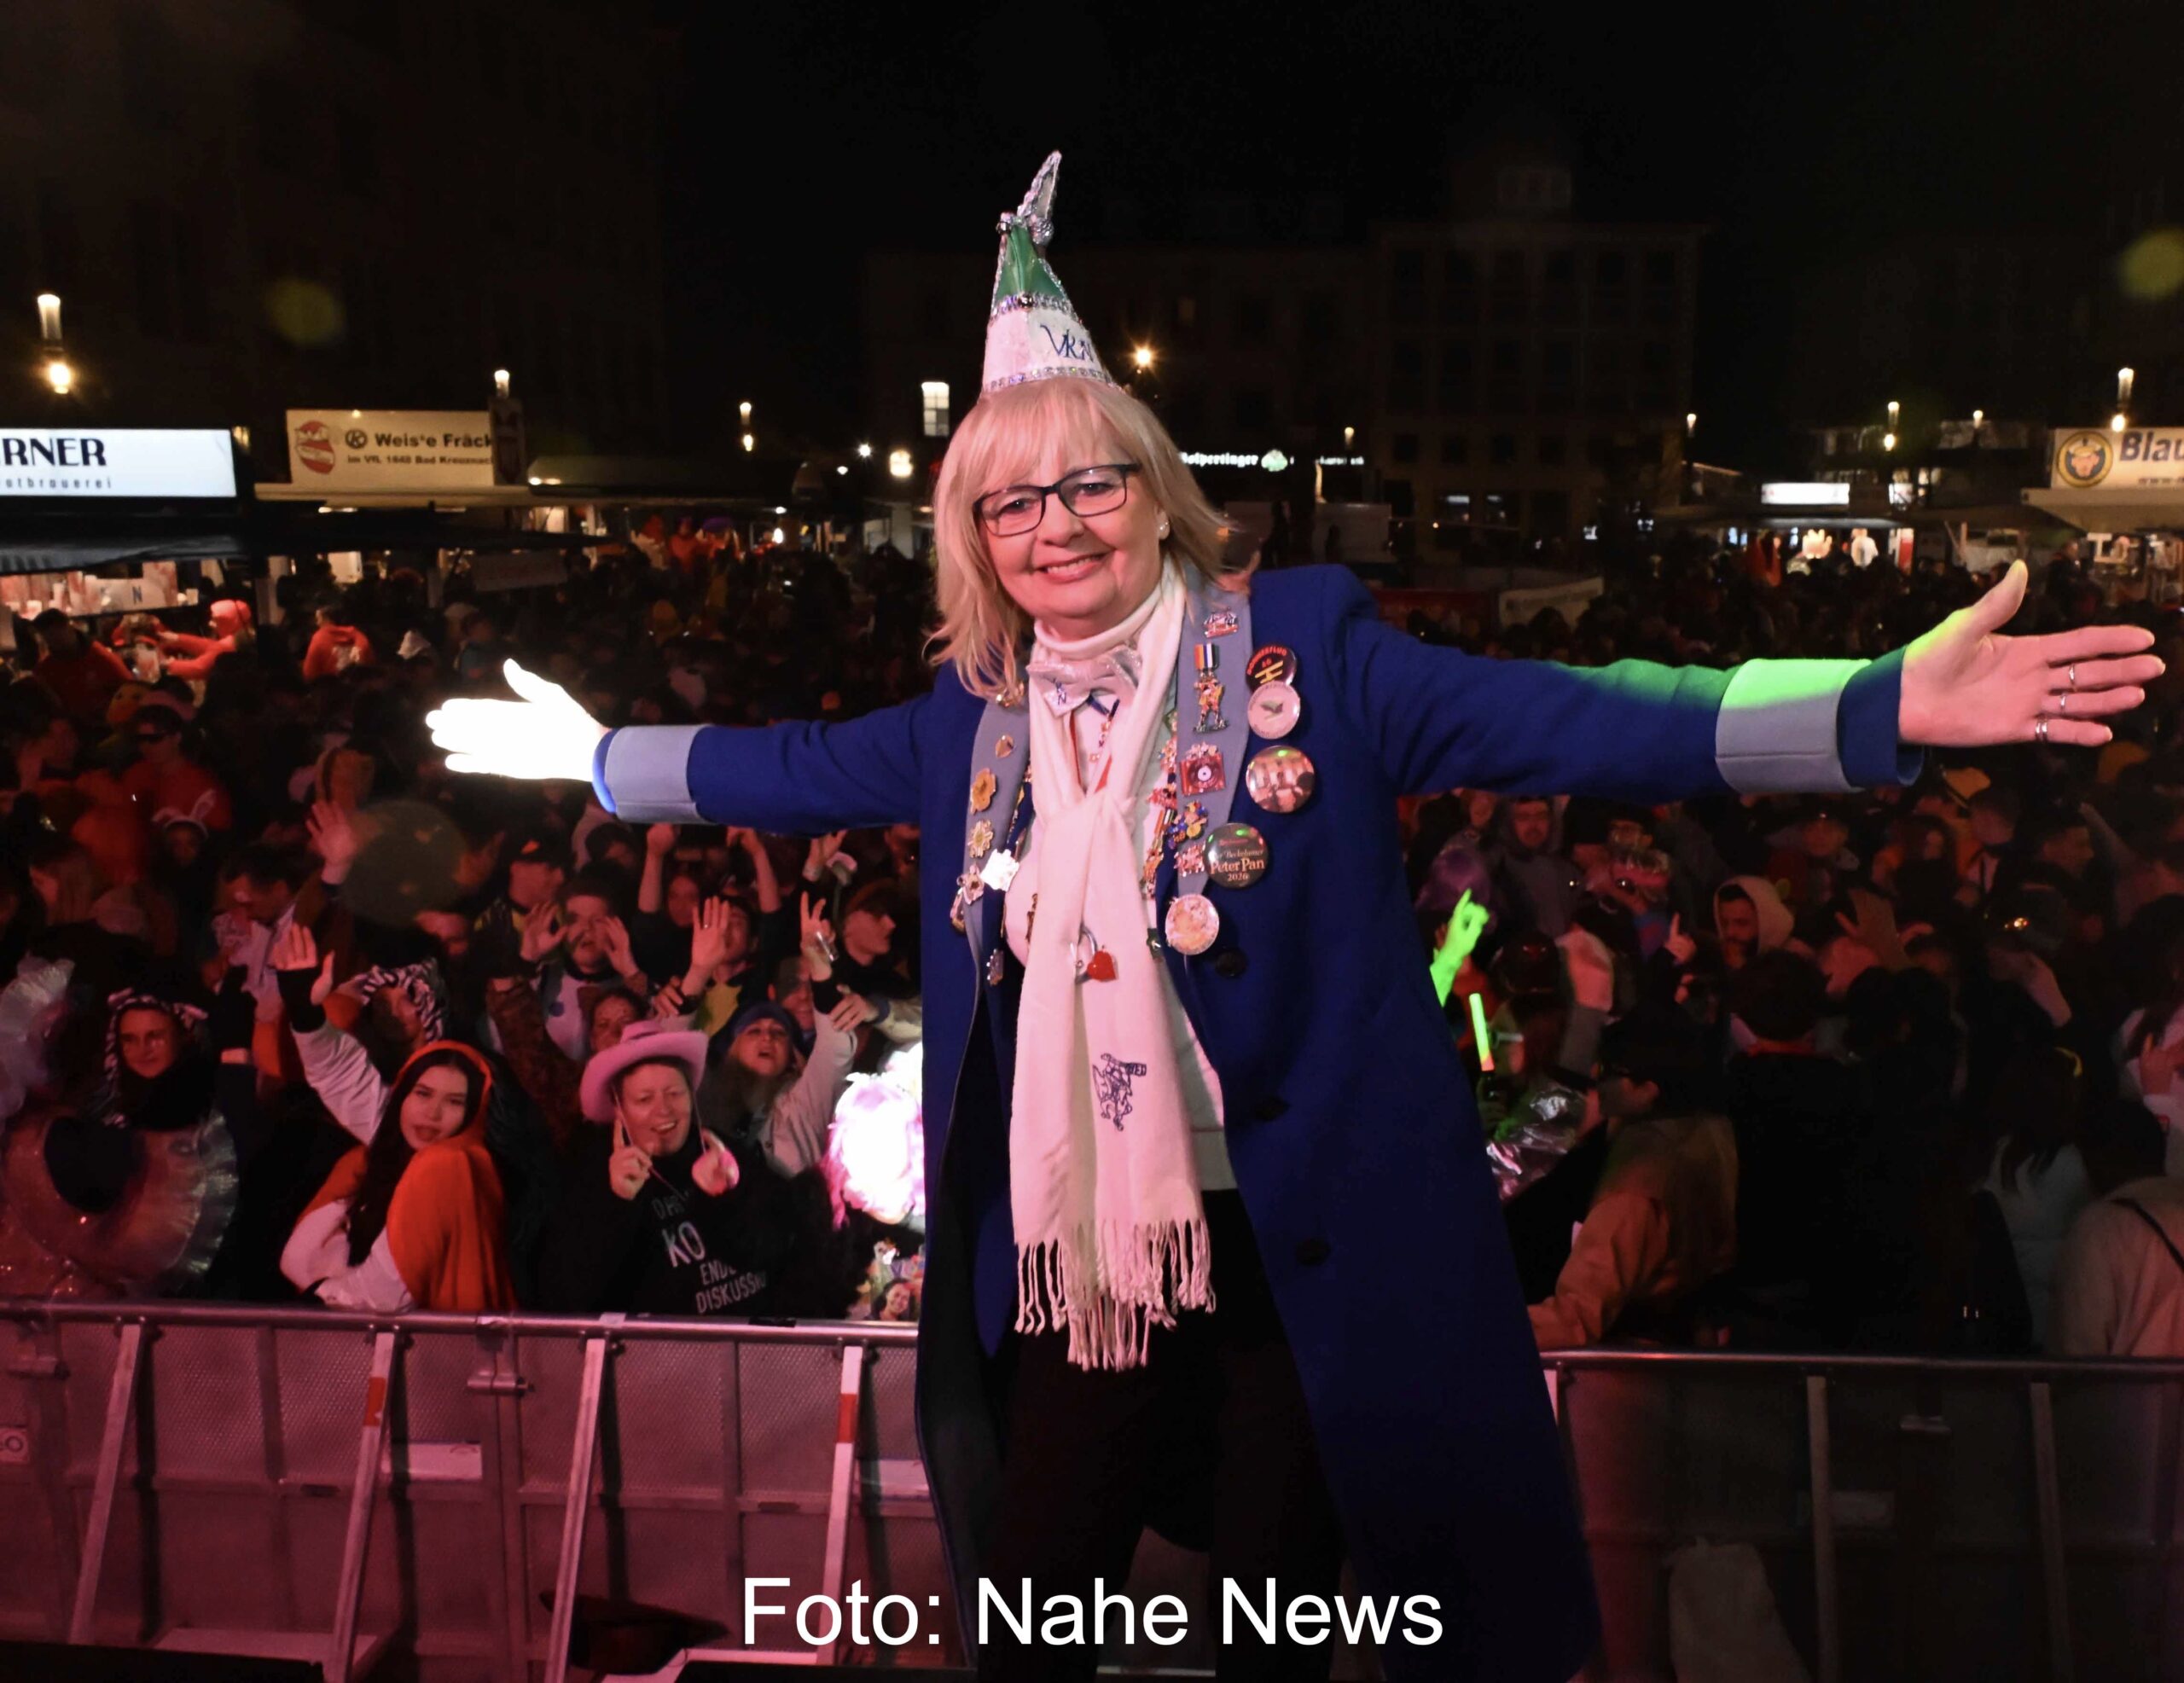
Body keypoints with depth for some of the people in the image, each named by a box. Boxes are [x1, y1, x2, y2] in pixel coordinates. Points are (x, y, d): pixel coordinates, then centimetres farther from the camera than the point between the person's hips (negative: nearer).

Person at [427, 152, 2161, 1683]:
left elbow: (1568, 721, -16)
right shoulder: (975, 717, 6)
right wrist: (592, 750, 25)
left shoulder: (1301, 647, -8)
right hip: (1083, 1260, 4)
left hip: (1316, 1251, -3)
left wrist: (1887, 707, -26)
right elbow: (791, 768, 20)